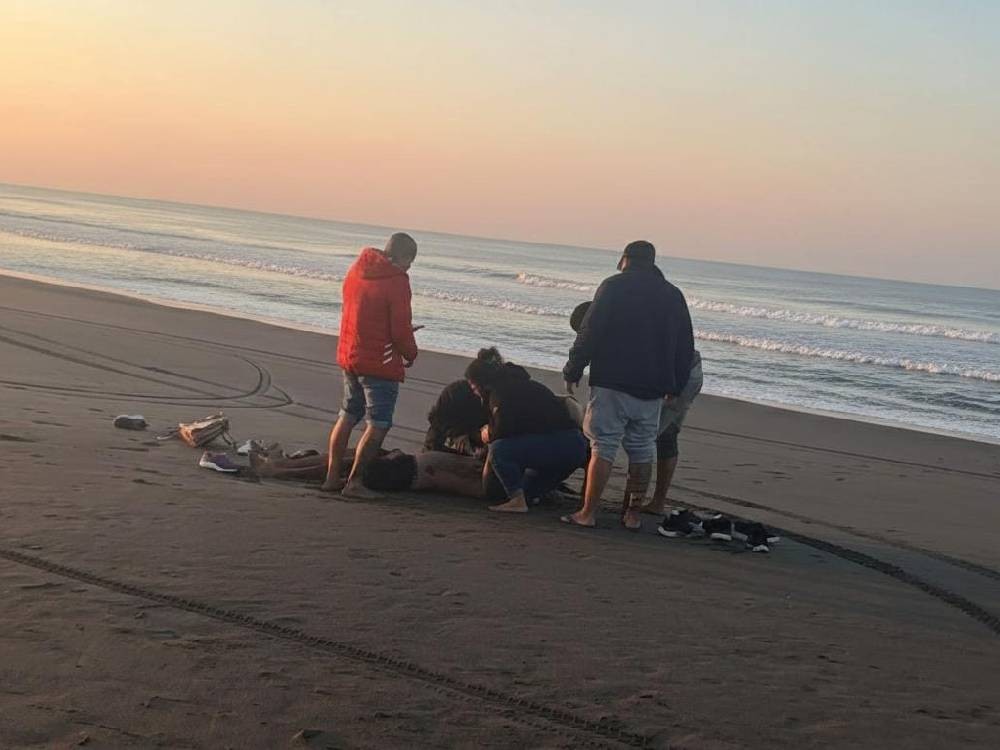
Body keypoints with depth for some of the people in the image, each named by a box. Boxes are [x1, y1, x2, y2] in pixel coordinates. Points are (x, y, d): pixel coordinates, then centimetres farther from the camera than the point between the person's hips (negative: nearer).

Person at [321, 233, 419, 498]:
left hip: (348, 355, 8)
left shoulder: (357, 270, 7)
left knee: (347, 416, 19)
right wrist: (410, 354, 4)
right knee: (378, 424, 1)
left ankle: (332, 476, 22)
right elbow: (400, 330, -17)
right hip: (381, 363, -8)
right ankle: (354, 481, 1)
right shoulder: (397, 282, -16)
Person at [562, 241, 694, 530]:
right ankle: (633, 514, 13)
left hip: (612, 383, -4)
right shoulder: (673, 295, 13)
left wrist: (573, 371, -2)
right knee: (642, 450, 10)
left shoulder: (614, 286, -3)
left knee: (603, 446, -4)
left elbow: (589, 333, -8)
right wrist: (675, 385, 22)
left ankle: (588, 513, -5)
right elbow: (686, 346, 15)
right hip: (652, 388, 4)